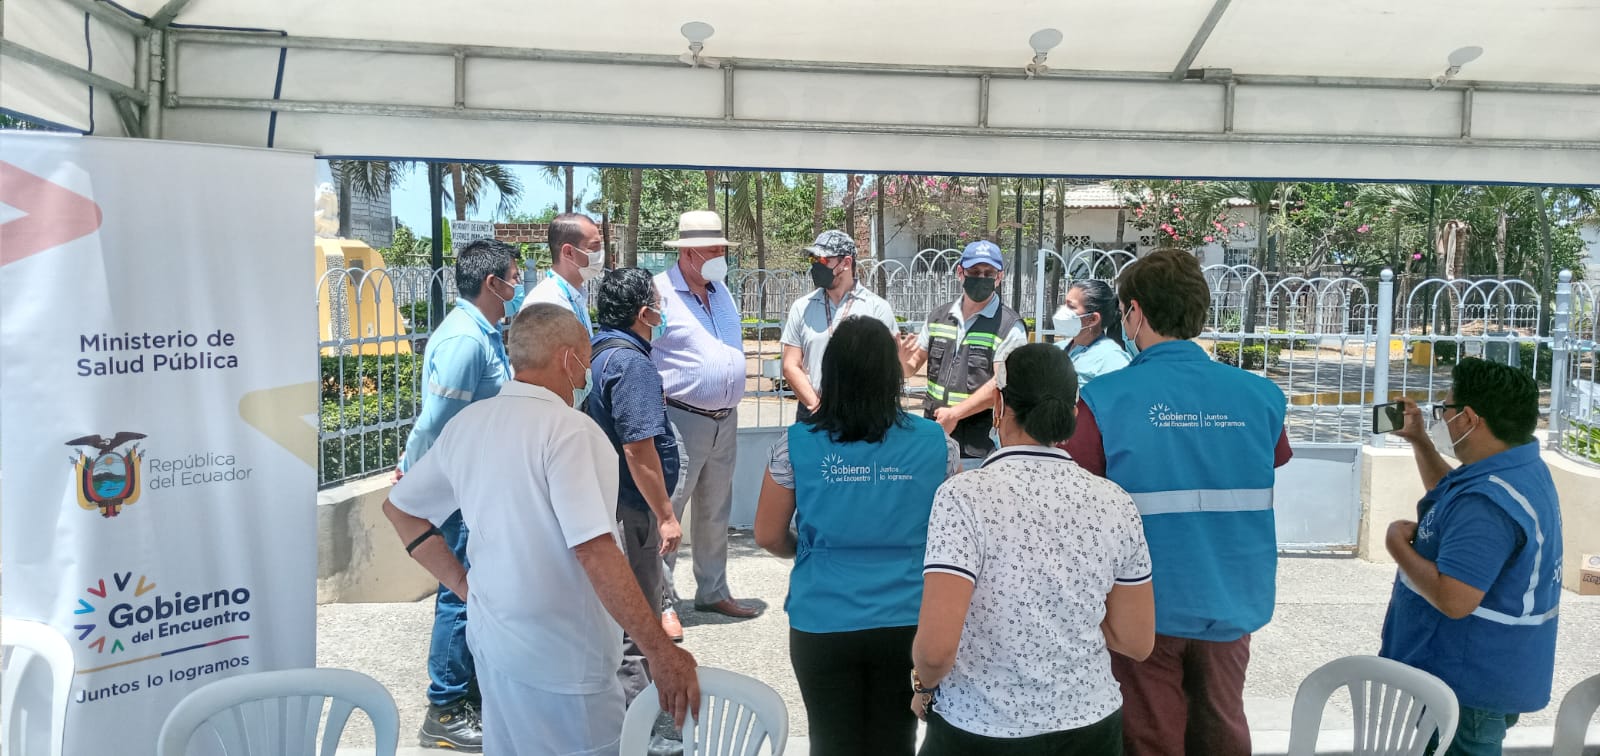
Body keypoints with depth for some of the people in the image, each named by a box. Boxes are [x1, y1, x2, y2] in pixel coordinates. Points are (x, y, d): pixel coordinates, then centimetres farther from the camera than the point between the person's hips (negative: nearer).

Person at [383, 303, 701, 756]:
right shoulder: (568, 430, -20)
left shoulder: (466, 424, 3)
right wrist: (662, 653, -25)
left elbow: (399, 508, 14)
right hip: (559, 657, -8)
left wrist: (464, 585, 13)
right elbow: (594, 551, -27)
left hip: (492, 635, 8)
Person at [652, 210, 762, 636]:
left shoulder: (721, 291, 13)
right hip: (681, 421, -7)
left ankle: (712, 592, 29)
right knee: (667, 512, -4)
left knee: (716, 513, 16)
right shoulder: (658, 292, -11)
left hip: (725, 421, 8)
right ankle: (662, 601, 6)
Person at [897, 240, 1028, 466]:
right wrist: (902, 358, -10)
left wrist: (955, 413, -17)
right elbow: (911, 367, 14)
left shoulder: (1010, 327, -6)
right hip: (933, 437, 5)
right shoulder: (938, 317, 11)